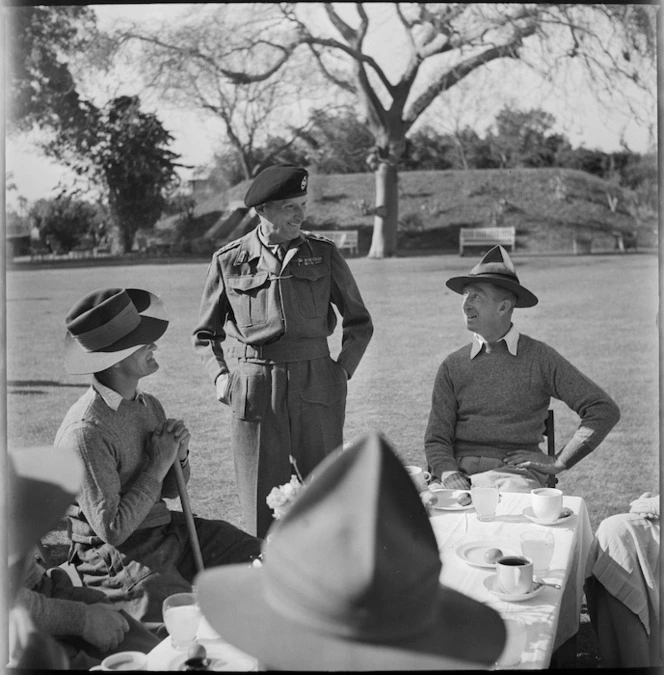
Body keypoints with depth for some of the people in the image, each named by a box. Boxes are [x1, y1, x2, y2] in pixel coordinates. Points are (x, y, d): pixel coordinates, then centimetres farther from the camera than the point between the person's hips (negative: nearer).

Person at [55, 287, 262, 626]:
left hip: (168, 529, 8)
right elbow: (112, 530, -22)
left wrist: (179, 456, -6)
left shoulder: (149, 406, 4)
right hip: (115, 557, -8)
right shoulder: (85, 432, -21)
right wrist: (159, 465, -16)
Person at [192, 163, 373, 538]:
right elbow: (205, 334, 15)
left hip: (317, 390, 1)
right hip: (254, 391, -1)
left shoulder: (324, 253, 5)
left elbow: (359, 321, 15)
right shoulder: (228, 261, 4)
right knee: (263, 503, 3)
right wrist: (221, 376, 0)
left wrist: (343, 370, 4)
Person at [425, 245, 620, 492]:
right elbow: (436, 440, 8)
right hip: (462, 473, 2)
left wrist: (559, 461, -1)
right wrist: (451, 477, -13)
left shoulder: (540, 358, 5)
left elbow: (605, 410, 3)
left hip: (516, 472, -1)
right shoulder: (452, 367, 11)